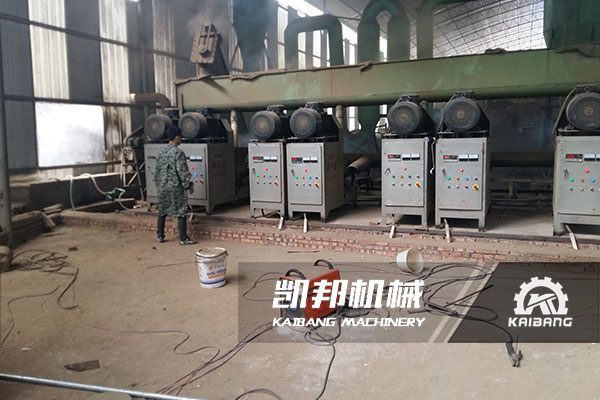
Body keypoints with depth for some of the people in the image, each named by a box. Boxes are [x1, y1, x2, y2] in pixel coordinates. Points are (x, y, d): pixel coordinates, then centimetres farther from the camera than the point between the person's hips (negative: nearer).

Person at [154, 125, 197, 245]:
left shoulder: (161, 153, 8)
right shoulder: (178, 153, -14)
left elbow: (157, 171, 13)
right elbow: (183, 172, -15)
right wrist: (189, 185, -6)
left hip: (163, 187, 7)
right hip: (176, 187, -7)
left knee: (162, 212, 15)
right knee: (181, 213, -1)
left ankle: (160, 236, 23)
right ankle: (183, 239, 2)